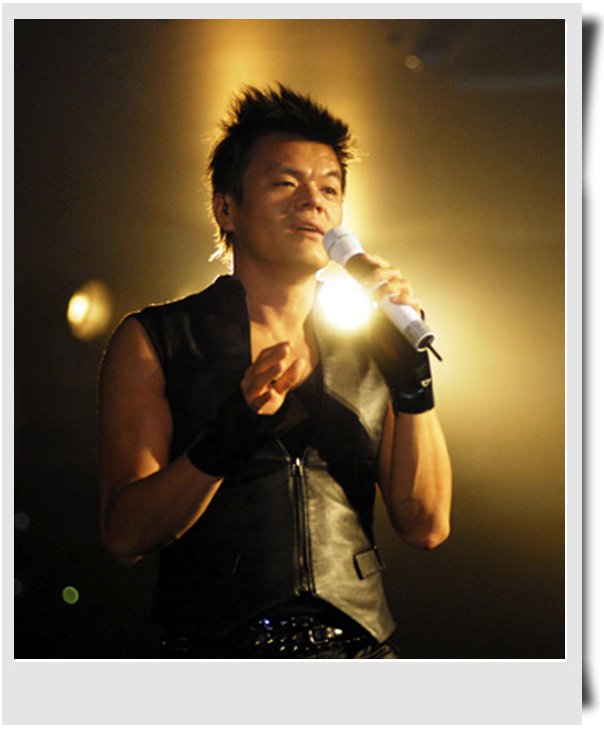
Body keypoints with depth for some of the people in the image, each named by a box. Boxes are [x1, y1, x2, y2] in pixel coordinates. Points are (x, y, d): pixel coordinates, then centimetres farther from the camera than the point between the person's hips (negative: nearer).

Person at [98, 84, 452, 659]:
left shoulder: (364, 346, 14)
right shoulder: (151, 342, 5)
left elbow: (426, 526, 8)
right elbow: (125, 535, -3)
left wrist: (412, 379, -2)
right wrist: (226, 437, -18)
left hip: (359, 649, 3)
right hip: (218, 653, -2)